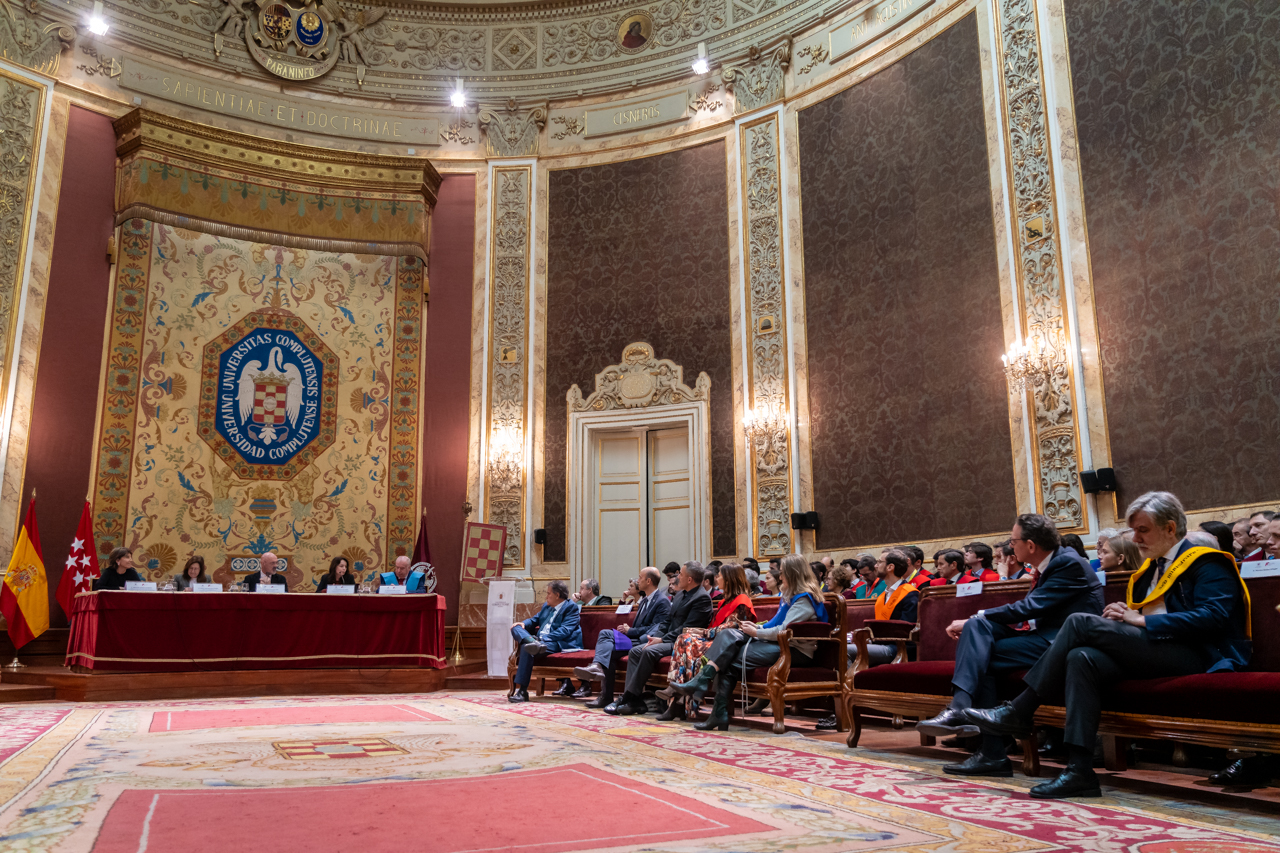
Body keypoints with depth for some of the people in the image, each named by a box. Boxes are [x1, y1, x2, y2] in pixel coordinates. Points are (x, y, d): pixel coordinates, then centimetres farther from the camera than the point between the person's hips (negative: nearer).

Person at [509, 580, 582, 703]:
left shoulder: (571, 608, -3)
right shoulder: (547, 605, 24)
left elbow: (564, 631, -14)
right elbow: (535, 620, 30)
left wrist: (543, 638, -23)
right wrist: (524, 624, 5)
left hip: (559, 643, -9)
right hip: (539, 639, 9)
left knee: (527, 648, -33)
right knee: (516, 628, -7)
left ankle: (522, 691, -32)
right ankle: (533, 643, -39)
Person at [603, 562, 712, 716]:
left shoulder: (702, 598, -11)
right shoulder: (680, 595, 19)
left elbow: (687, 628, -18)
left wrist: (662, 640, -18)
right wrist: (656, 637, 2)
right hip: (670, 640, 10)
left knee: (650, 651, -29)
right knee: (635, 651, -7)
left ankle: (629, 698, -23)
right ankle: (633, 701, -14)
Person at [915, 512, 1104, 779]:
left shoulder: (1070, 563, -13)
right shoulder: (1048, 565, 15)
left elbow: (1029, 607, -20)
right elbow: (1027, 609, 15)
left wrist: (976, 618, -14)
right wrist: (975, 621, 1)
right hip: (1045, 635, 9)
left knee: (983, 655, -17)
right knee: (977, 627, -11)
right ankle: (960, 707, -21)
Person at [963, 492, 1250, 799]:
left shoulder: (1207, 563, 0)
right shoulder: (1151, 569, 26)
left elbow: (1212, 617, -16)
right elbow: (1138, 620, 28)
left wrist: (1141, 620, -15)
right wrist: (1123, 616, 3)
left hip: (1193, 655, -8)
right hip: (1150, 652, 8)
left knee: (1080, 622, -20)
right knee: (1082, 658, -24)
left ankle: (1019, 711, -16)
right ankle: (1079, 770, -29)